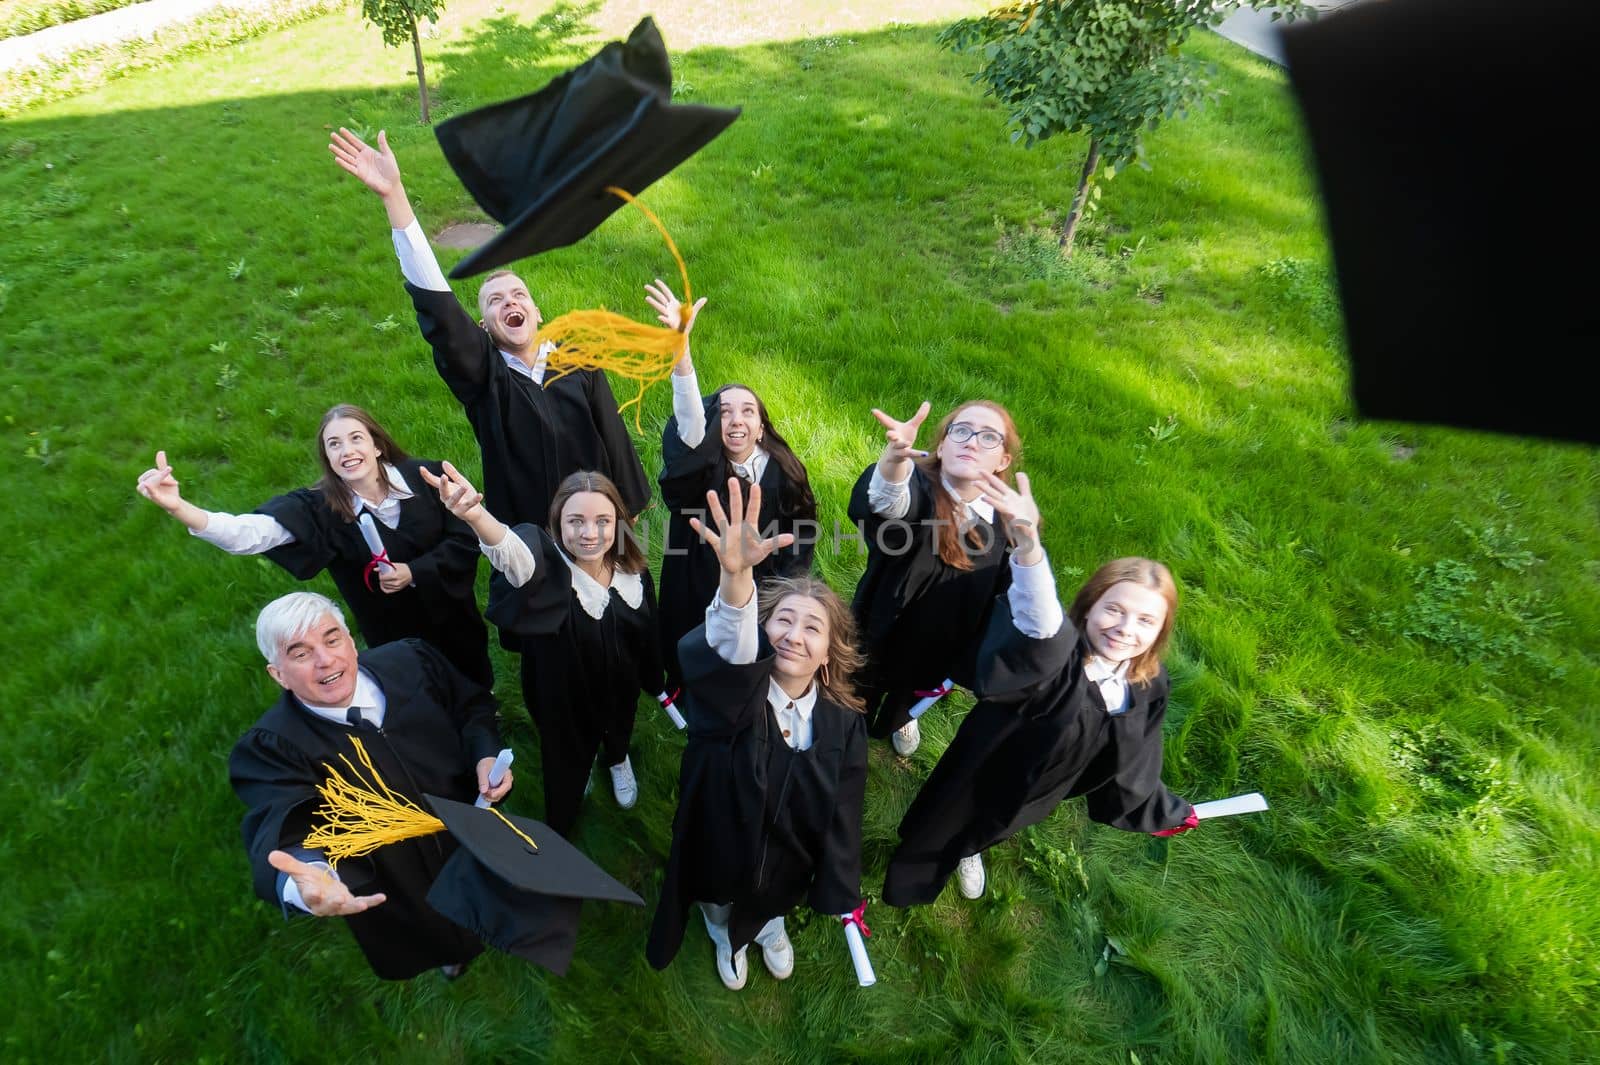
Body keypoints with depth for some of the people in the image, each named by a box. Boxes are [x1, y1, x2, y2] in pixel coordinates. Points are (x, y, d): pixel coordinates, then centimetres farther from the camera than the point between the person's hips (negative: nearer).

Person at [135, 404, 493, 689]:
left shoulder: (425, 477, -19)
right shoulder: (319, 508, -20)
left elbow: (466, 540, -13)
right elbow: (249, 534, -35)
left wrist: (414, 572, -24)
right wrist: (178, 506, -51)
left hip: (454, 622, 1)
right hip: (393, 637, -1)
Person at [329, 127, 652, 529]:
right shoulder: (483, 374, -8)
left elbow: (613, 435, 0)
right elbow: (436, 303, -19)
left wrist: (629, 510, 5)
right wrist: (393, 195, -28)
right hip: (522, 542, 0)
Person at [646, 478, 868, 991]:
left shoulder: (844, 724, -21)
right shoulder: (732, 693, -31)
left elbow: (842, 816, -12)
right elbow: (732, 650, -55)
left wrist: (844, 899, -9)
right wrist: (737, 576, -75)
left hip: (787, 866, 2)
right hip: (720, 853, -1)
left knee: (770, 905, 32)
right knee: (718, 908, 29)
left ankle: (769, 924, 68)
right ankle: (724, 935, 65)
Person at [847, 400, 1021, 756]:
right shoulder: (917, 488, -30)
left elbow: (1001, 598, -7)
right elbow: (891, 501, -56)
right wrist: (894, 460, -78)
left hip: (941, 643, 3)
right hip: (882, 631, -3)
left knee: (909, 690, 33)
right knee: (861, 697, 26)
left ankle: (897, 720, 68)